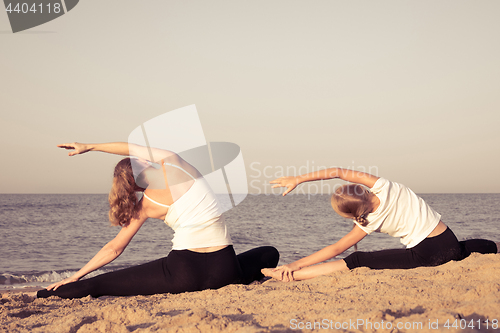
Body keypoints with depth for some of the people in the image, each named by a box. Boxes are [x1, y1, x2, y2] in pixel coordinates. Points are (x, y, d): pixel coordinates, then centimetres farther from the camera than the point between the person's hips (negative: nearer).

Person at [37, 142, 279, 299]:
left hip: (183, 273, 0)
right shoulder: (172, 162, 2)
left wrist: (75, 277, 23)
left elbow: (114, 249, 12)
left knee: (97, 285, 8)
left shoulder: (145, 206, 6)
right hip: (223, 271, 1)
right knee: (270, 253, 31)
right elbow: (132, 148, 21)